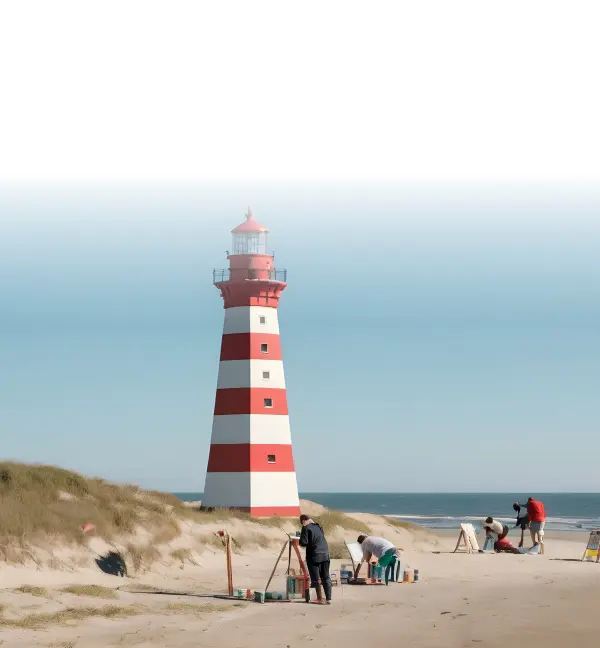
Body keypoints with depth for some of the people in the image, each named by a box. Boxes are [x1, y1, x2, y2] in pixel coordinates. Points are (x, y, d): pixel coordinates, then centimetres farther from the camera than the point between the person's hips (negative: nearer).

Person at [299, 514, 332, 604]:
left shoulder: (306, 528, -6)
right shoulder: (318, 526, 15)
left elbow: (304, 542, -13)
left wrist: (299, 542, 8)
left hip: (314, 556, -6)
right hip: (325, 554, 6)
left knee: (316, 578, 1)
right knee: (326, 577, 11)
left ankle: (320, 598, -1)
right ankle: (328, 599, 7)